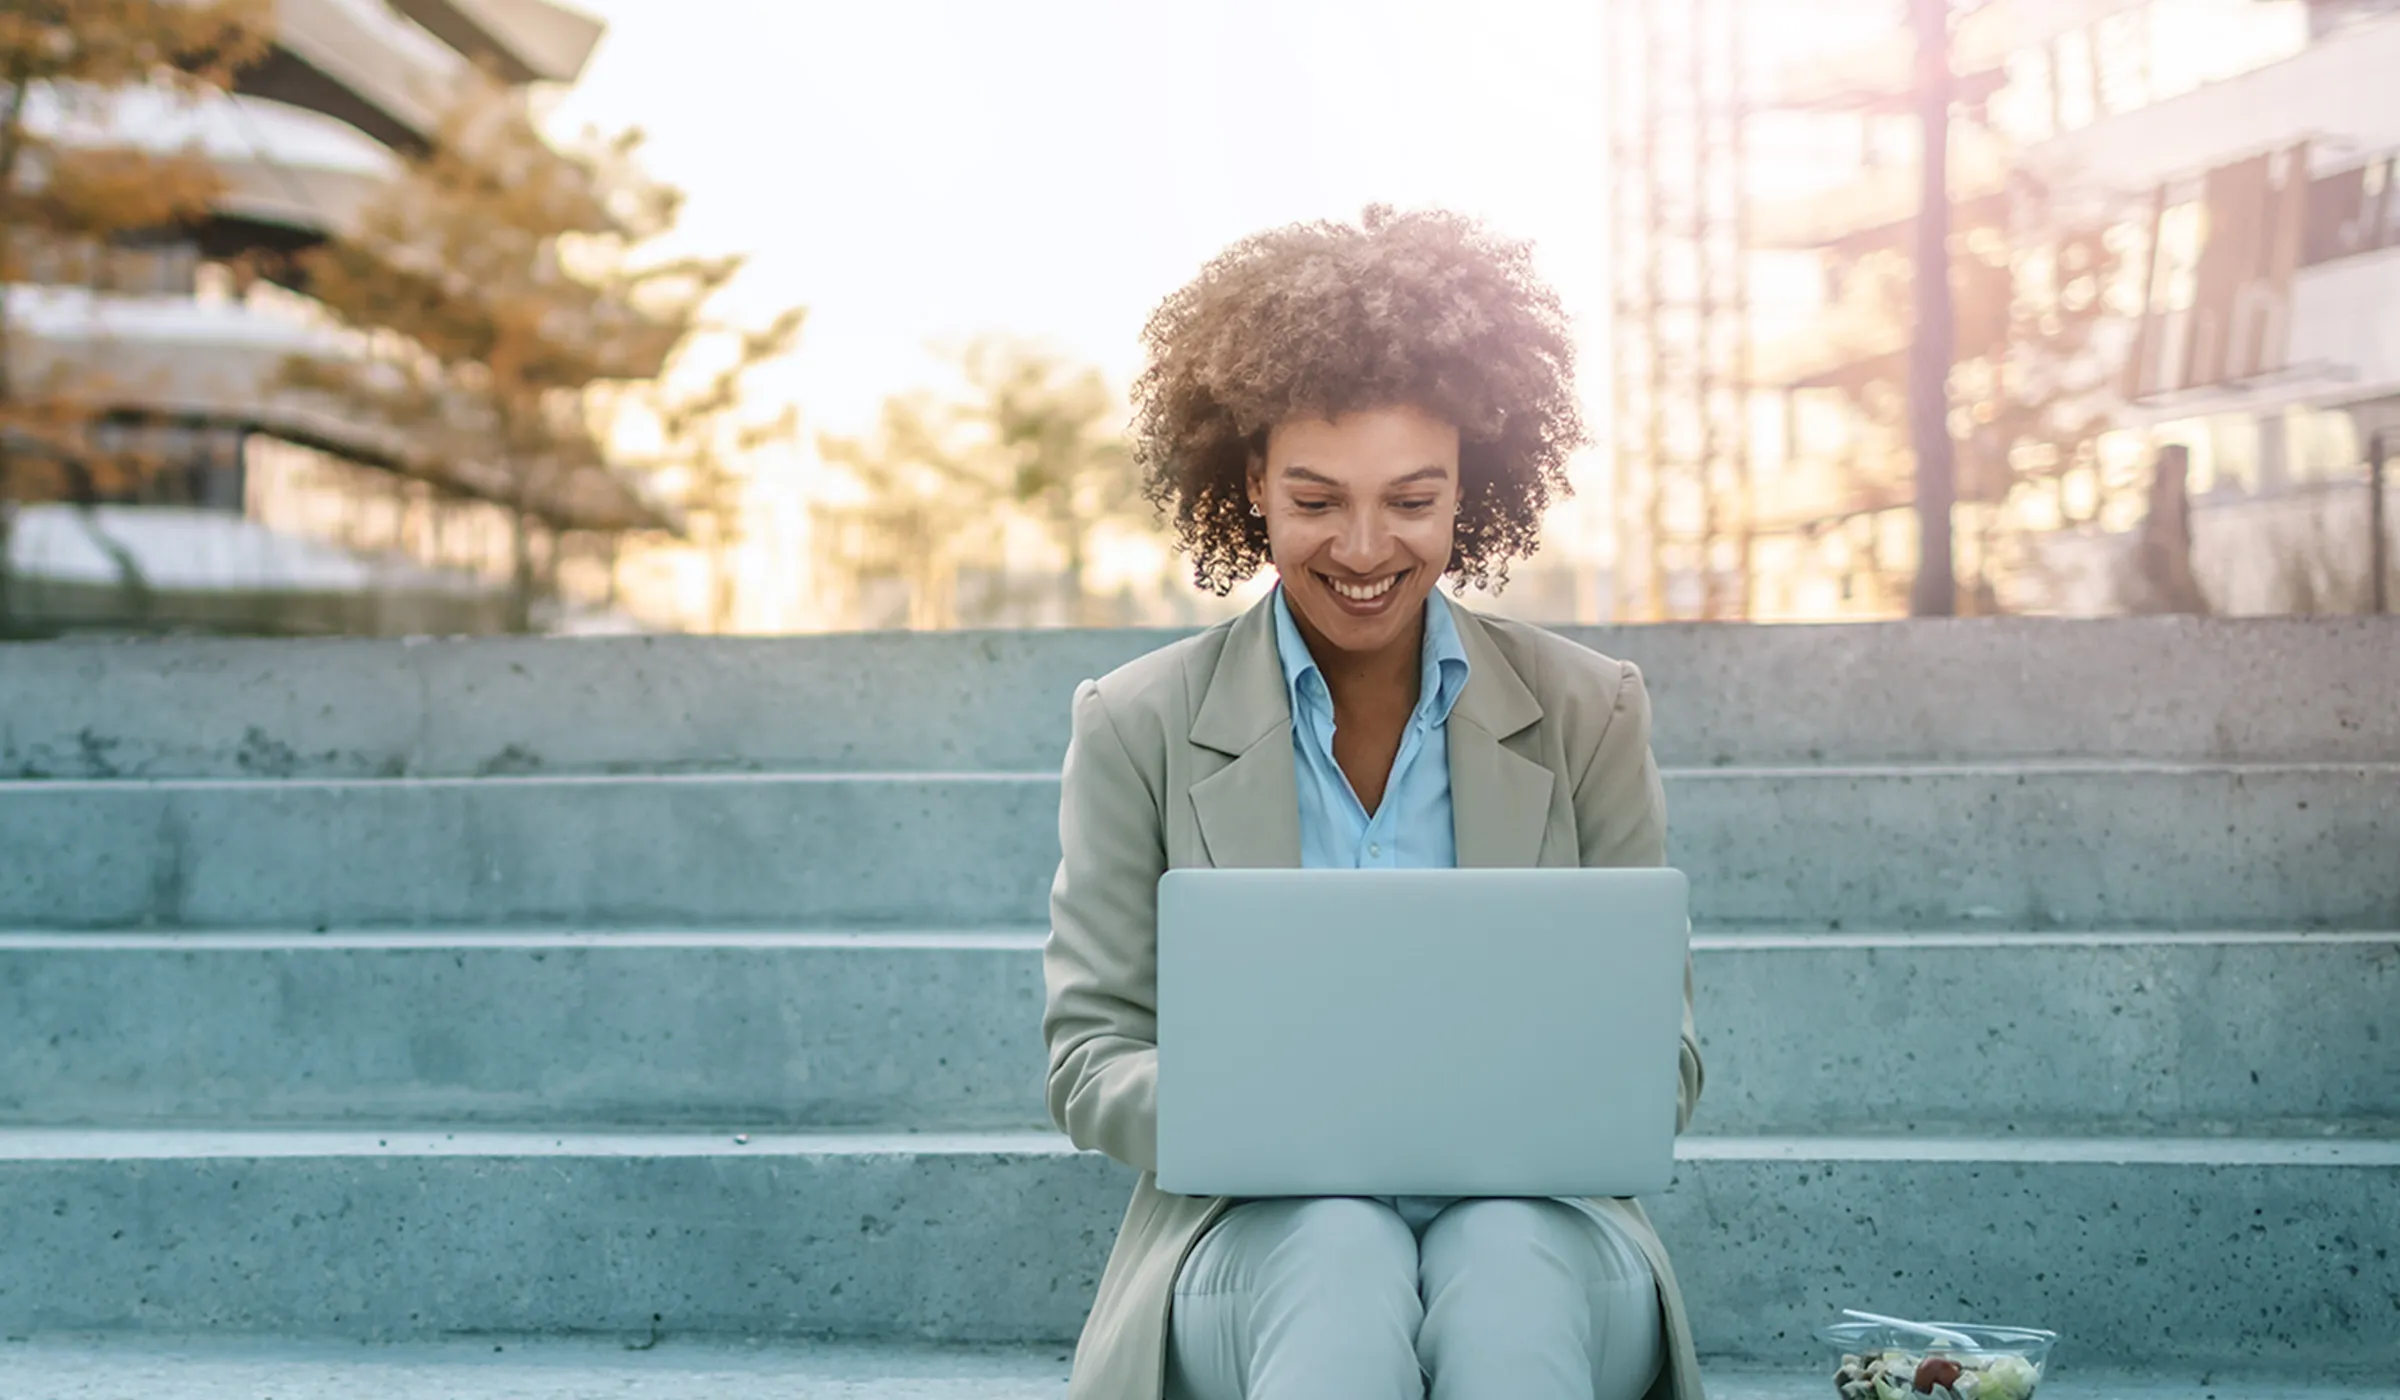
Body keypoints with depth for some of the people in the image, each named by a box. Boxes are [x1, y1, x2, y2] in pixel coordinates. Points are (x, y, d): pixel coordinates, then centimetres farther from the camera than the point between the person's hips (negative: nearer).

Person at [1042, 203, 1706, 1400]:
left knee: (1507, 1262, -36)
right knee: (1342, 1255, -36)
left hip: (1532, 1224, 1)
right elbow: (1091, 1059, 4)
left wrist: (1546, 1102, -16)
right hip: (1258, 1234, -1)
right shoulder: (1140, 728, 6)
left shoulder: (1588, 713, 9)